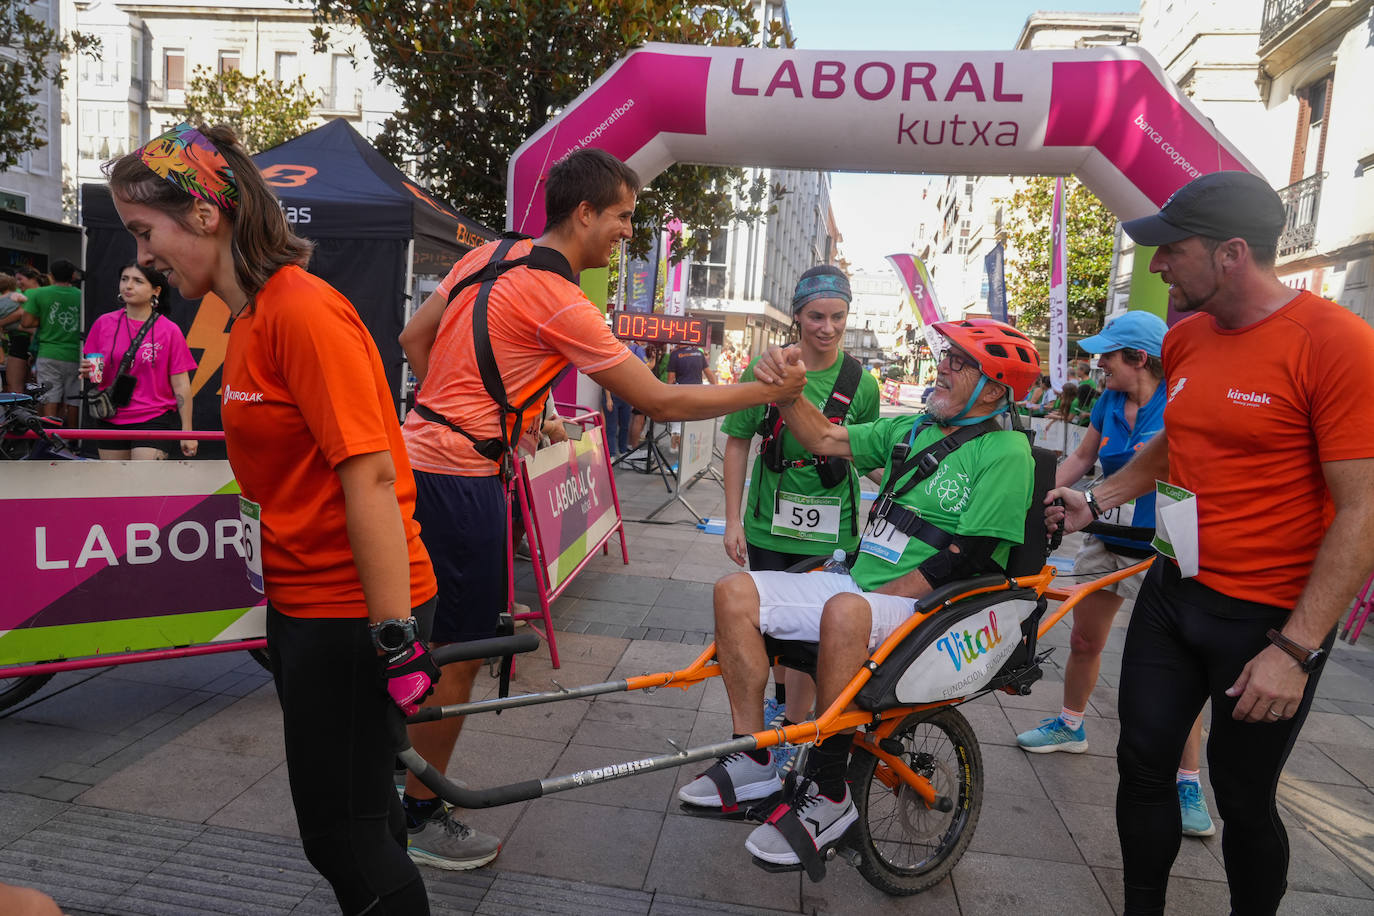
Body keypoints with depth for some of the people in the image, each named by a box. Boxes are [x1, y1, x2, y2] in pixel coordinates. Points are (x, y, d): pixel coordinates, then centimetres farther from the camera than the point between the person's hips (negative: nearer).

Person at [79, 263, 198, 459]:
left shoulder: (169, 331, -5)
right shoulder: (103, 323, 4)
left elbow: (181, 386, -5)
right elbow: (93, 371, 16)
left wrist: (187, 432, -7)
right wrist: (87, 372, -9)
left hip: (153, 421, -4)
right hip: (110, 421, 4)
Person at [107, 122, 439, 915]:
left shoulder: (303, 310, -18)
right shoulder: (248, 322, 12)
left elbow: (370, 475, -23)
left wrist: (396, 636, -23)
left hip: (351, 610, -9)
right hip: (301, 600, 9)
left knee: (342, 834, 4)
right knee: (360, 814, 20)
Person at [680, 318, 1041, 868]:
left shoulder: (1006, 452, -7)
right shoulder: (913, 428, 16)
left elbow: (965, 560, -16)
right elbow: (825, 440, 15)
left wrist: (878, 597, -20)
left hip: (924, 608, -8)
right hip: (860, 586, 8)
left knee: (846, 612, -40)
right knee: (735, 593, -7)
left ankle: (827, 792, -21)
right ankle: (754, 764, -3)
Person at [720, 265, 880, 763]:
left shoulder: (860, 382, -5)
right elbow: (738, 444, -1)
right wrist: (733, 520, -3)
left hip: (831, 533, -1)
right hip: (769, 524, 1)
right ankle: (781, 699, 44)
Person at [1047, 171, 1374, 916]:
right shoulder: (1185, 338, 4)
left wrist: (1295, 649, -20)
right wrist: (1094, 500, 9)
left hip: (1268, 619, -6)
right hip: (1172, 593, 6)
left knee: (1243, 798, 10)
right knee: (1142, 765, 12)